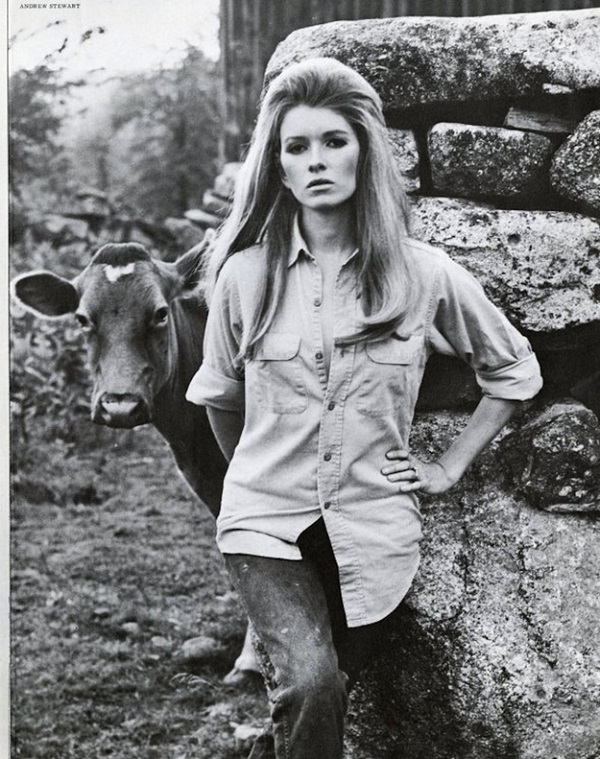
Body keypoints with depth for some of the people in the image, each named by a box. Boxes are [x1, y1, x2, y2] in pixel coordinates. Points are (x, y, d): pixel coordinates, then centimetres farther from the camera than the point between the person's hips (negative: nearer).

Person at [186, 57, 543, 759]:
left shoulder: (424, 274, -4)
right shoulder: (244, 273, -3)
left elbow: (515, 371, 11)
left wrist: (449, 468, 7)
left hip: (373, 529, 1)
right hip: (267, 519, -1)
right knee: (309, 685, -25)